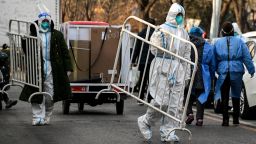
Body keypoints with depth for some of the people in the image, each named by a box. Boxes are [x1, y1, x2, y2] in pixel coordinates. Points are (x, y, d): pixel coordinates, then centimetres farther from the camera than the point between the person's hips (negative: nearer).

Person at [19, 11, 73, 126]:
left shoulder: (57, 35, 8)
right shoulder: (33, 35, 7)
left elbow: (65, 52, 7)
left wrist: (68, 68, 0)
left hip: (53, 69, 0)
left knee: (50, 95, 1)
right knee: (37, 94, -4)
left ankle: (47, 117, 15)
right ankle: (38, 117, 0)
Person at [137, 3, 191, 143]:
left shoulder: (184, 33, 17)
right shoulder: (162, 30, -3)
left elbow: (186, 55, 20)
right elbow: (154, 49, -6)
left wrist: (187, 73, 17)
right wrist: (160, 38, -21)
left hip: (178, 70, 6)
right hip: (162, 68, -6)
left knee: (175, 103, 2)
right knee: (162, 100, -11)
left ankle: (167, 132, 7)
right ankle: (145, 122, 11)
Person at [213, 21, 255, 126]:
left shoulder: (218, 43, 5)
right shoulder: (239, 42, 2)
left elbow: (214, 60, 9)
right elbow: (247, 58, 1)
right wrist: (251, 70, 7)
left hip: (223, 73, 0)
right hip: (237, 72, 0)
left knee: (224, 97, 2)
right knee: (236, 96, 11)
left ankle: (225, 119, -6)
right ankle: (236, 119, 13)